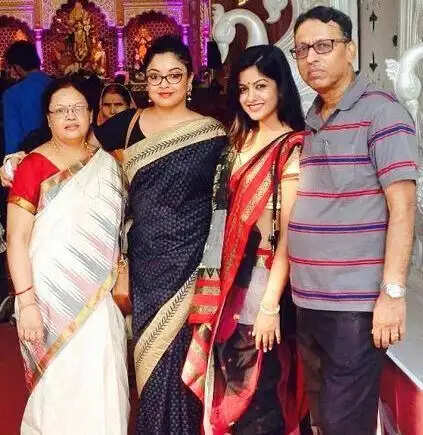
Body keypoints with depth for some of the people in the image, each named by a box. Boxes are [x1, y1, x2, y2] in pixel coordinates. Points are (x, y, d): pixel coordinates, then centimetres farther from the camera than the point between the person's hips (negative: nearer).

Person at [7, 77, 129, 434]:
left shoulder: (107, 164, 5)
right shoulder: (33, 166, -11)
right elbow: (16, 239, -12)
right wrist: (27, 303, -17)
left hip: (99, 296, 4)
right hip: (52, 296, -4)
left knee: (102, 386, 11)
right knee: (60, 385, 7)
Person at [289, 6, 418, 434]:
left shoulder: (381, 111, -8)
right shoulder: (310, 123, 13)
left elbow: (402, 207, -13)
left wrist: (392, 293, -17)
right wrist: (298, 284, 11)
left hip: (356, 304, -7)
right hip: (309, 301, 7)